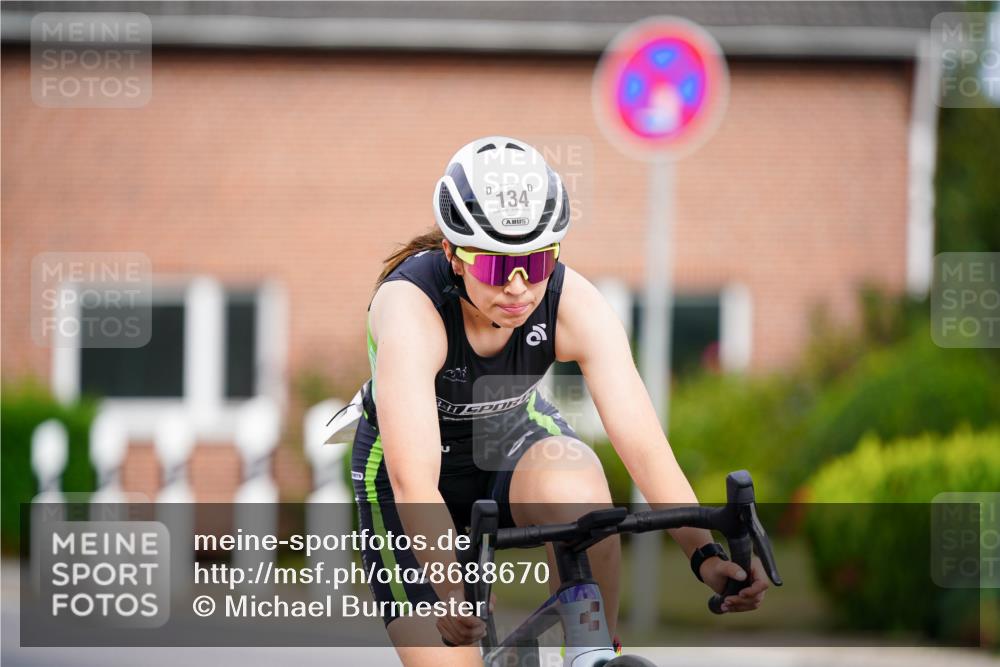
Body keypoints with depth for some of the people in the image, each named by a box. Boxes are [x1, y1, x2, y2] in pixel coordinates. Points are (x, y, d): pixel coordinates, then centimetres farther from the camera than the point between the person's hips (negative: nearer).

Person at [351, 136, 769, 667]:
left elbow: (642, 443, -31)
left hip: (514, 436, 2)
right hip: (406, 459, -2)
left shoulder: (576, 305, -25)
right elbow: (414, 480, -44)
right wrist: (451, 593, -57)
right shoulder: (411, 307, -35)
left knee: (579, 495, -34)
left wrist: (705, 554, -46)